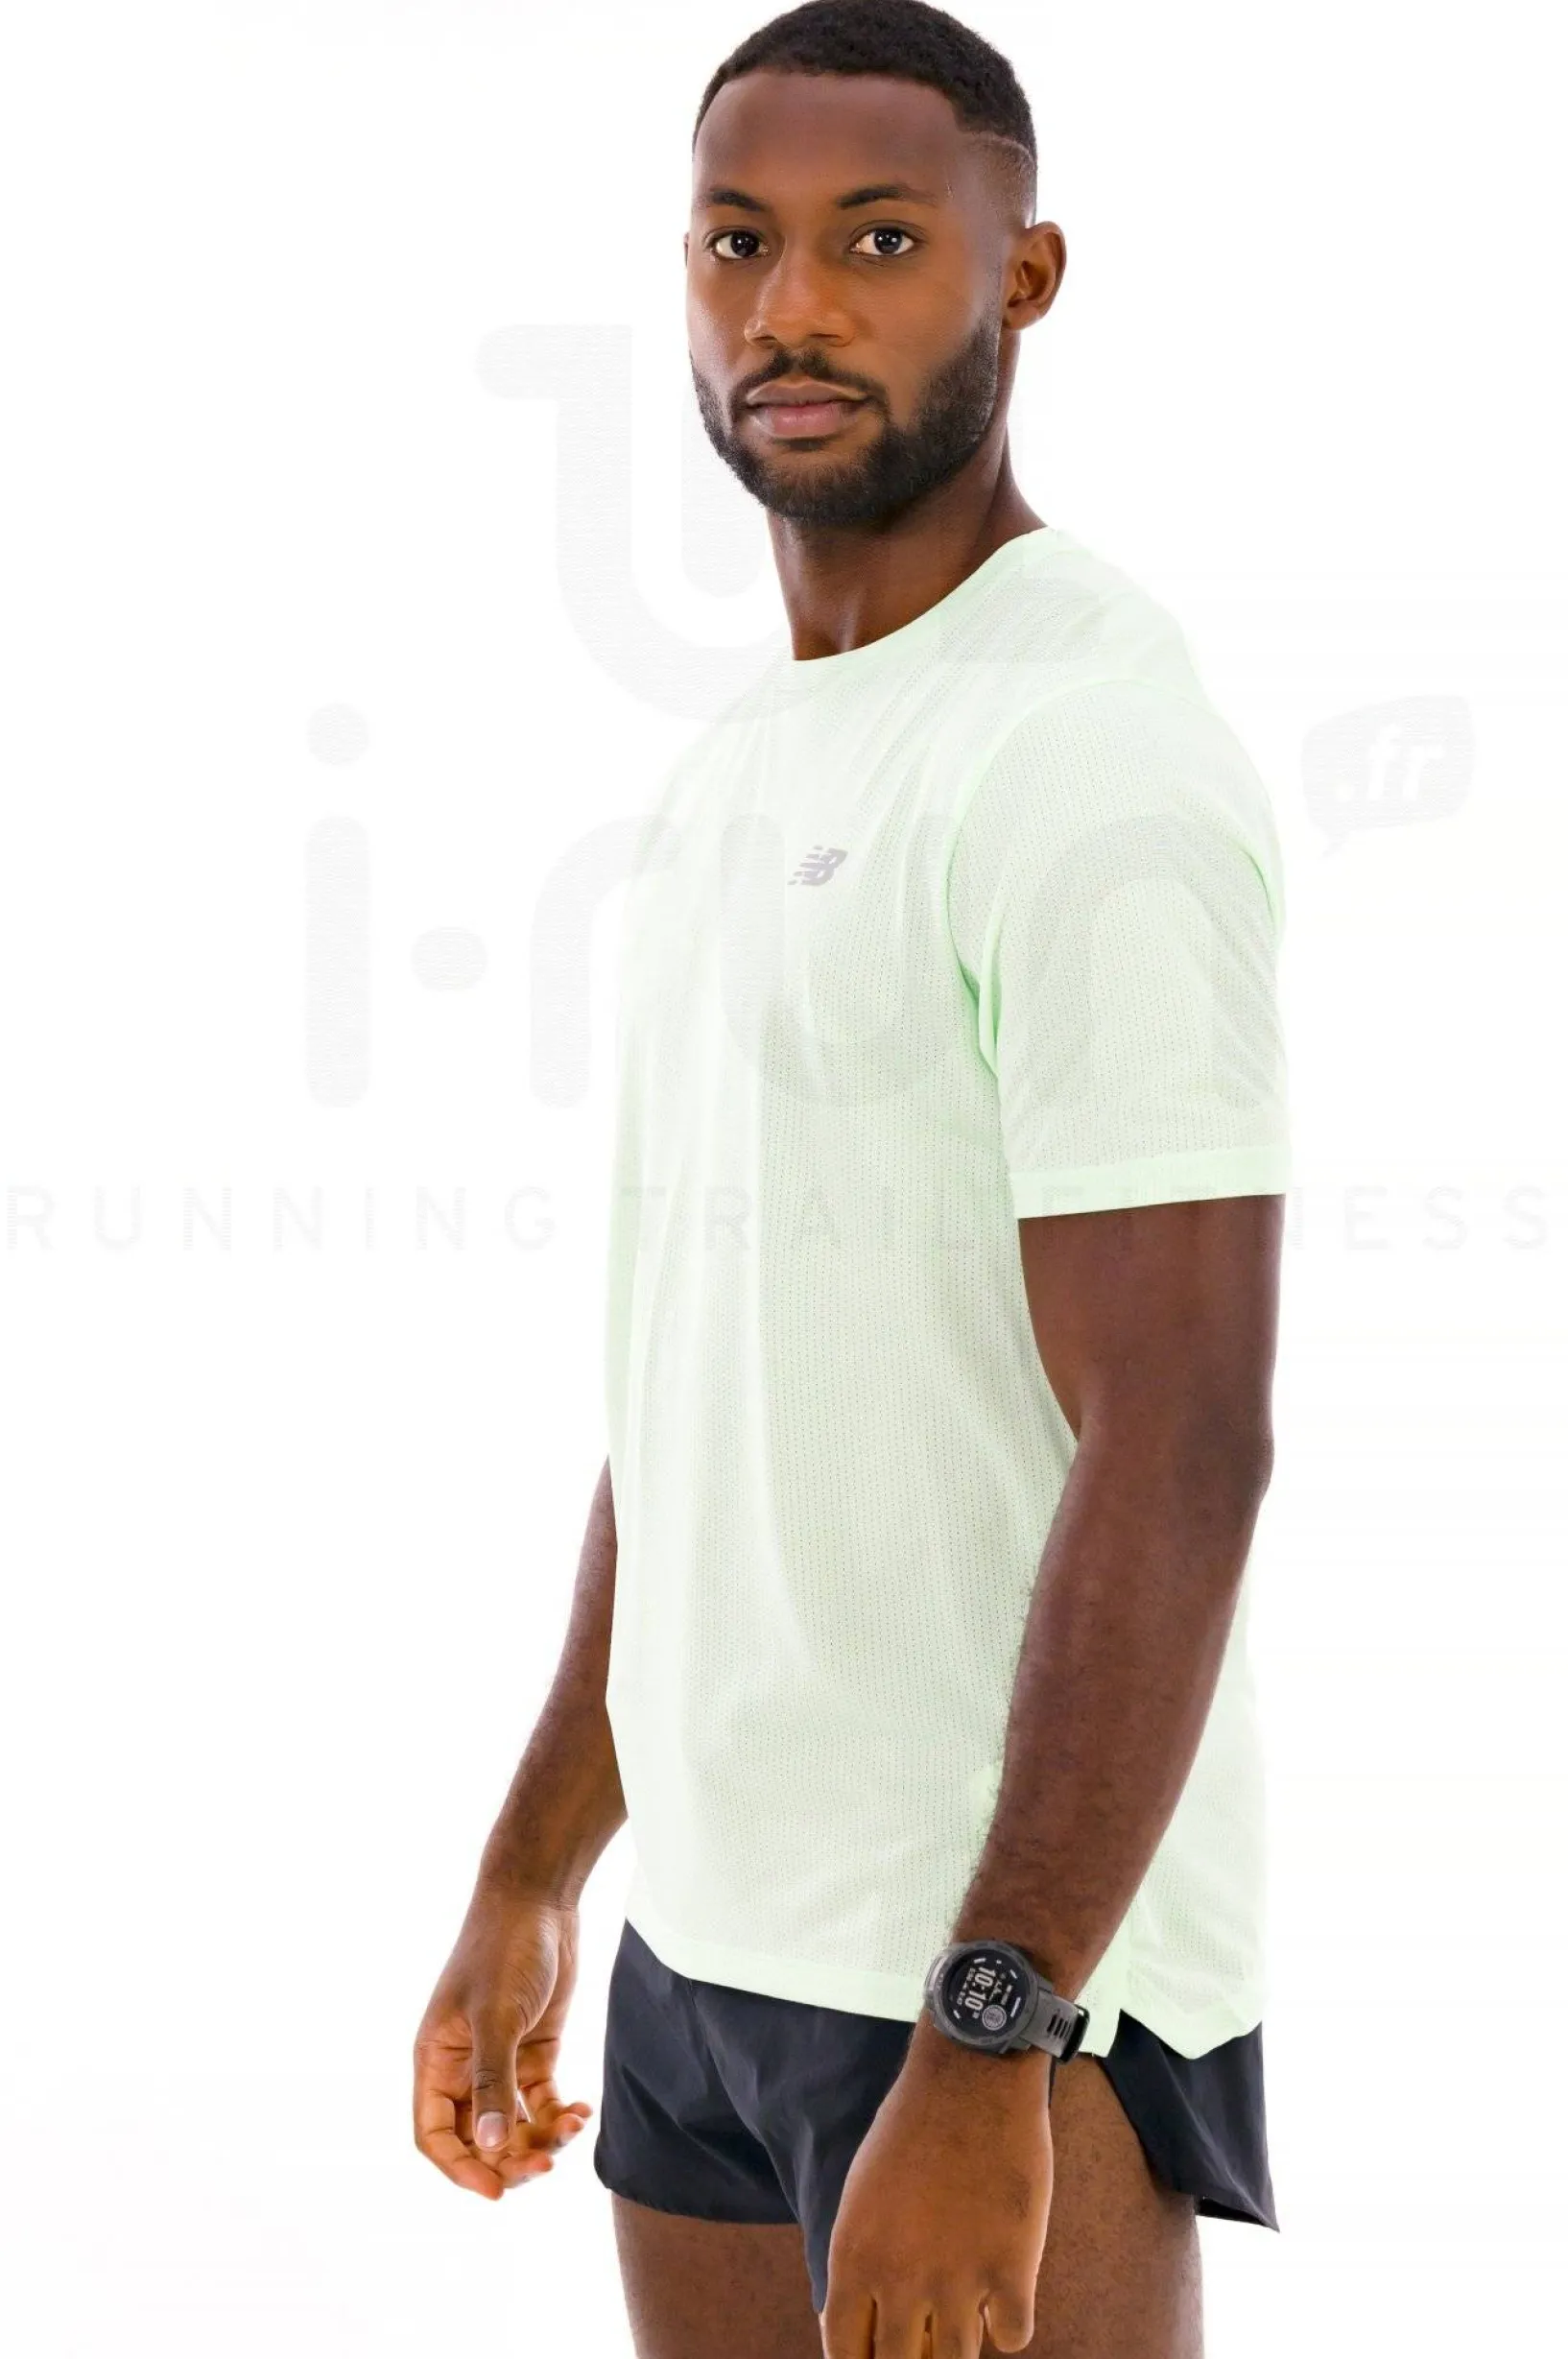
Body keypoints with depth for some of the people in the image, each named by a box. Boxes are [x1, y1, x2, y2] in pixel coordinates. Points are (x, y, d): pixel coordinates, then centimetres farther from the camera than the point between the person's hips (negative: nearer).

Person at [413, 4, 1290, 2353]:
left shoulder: (1088, 756, -16)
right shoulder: (742, 761, 12)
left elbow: (1179, 1450, -22)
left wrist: (987, 2050, -25)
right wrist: (530, 1873, 18)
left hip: (1008, 1973, -8)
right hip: (710, 1936, 8)